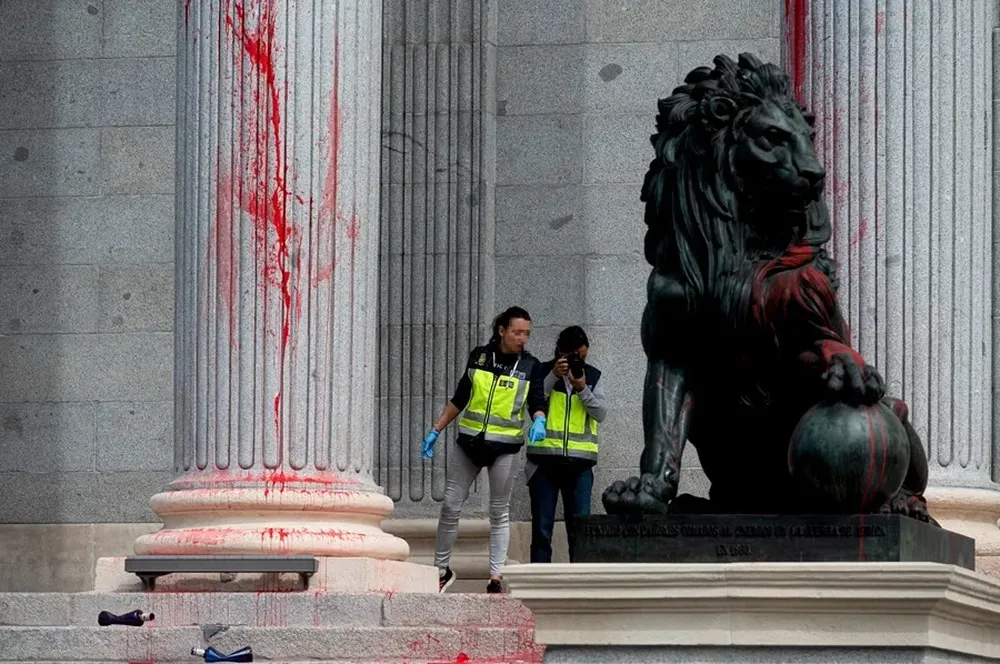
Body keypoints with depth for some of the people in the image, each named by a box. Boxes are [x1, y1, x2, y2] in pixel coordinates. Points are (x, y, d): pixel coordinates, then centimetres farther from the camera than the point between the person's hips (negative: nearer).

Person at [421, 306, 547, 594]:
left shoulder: (529, 365, 1)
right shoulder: (479, 356, 4)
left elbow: (537, 401, -4)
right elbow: (459, 398, 12)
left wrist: (539, 420, -27)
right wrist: (436, 430, 10)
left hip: (504, 447, -2)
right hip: (469, 442, 2)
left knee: (499, 512, 2)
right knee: (450, 505, 2)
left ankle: (495, 577, 3)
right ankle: (442, 569, 14)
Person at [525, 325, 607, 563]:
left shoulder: (592, 375, 10)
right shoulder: (543, 372, 5)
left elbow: (601, 414, 1)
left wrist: (583, 389, -13)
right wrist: (554, 376, -16)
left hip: (580, 462, 1)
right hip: (545, 459, -1)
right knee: (542, 528, 0)